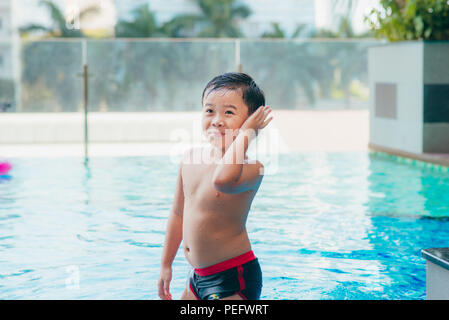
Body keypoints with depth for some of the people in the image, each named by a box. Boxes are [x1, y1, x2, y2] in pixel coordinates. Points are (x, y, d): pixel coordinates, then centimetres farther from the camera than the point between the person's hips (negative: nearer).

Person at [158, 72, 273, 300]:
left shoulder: (250, 168, -18)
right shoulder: (191, 158, 2)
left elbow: (222, 180, -43)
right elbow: (178, 213, 14)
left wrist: (244, 134, -31)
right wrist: (166, 264, 19)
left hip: (234, 279, -7)